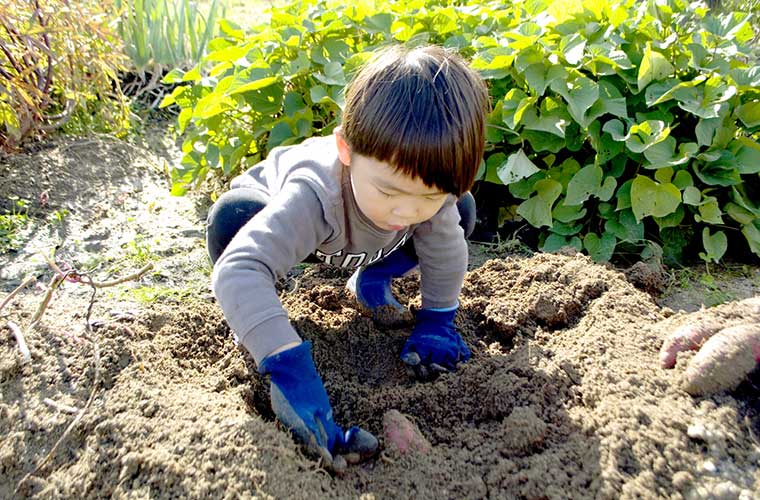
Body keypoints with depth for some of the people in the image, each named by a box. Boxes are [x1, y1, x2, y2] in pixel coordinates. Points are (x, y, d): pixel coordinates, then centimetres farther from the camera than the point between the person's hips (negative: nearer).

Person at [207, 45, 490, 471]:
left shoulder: (433, 187, -35)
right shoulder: (314, 195, -50)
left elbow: (445, 252, -15)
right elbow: (237, 269, -60)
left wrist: (437, 322, -14)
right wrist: (287, 365, -68)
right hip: (275, 205, -3)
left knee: (463, 212, -15)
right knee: (231, 215, -39)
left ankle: (370, 277, 6)